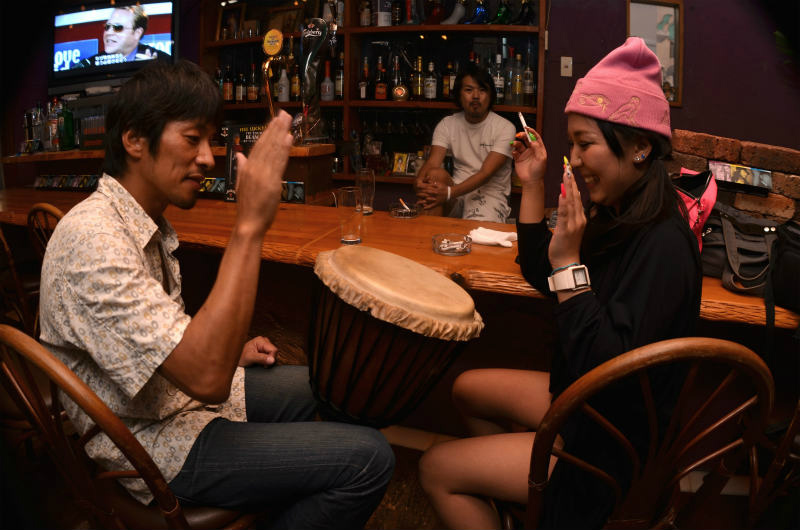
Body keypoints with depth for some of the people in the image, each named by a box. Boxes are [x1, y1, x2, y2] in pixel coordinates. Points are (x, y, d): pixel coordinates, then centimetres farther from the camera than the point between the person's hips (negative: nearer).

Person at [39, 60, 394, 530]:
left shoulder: (149, 223, 5)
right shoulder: (92, 239, -29)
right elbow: (205, 377, -38)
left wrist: (229, 350, 4)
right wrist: (249, 226, -40)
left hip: (181, 390, 10)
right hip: (152, 444, -10)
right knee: (369, 459, -16)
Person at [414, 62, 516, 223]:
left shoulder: (505, 128, -5)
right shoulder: (447, 125, 7)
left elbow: (486, 174, -17)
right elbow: (432, 163, -7)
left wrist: (449, 192, -33)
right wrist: (420, 181, -33)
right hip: (457, 194, 4)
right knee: (437, 174, -28)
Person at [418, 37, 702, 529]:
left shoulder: (663, 245, -28)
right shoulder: (614, 212, -1)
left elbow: (607, 366, -31)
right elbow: (539, 273, 11)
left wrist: (570, 262, -30)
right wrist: (533, 184, 2)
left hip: (617, 443, -9)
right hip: (578, 396, 9)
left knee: (438, 469, -5)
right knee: (468, 388, 22)